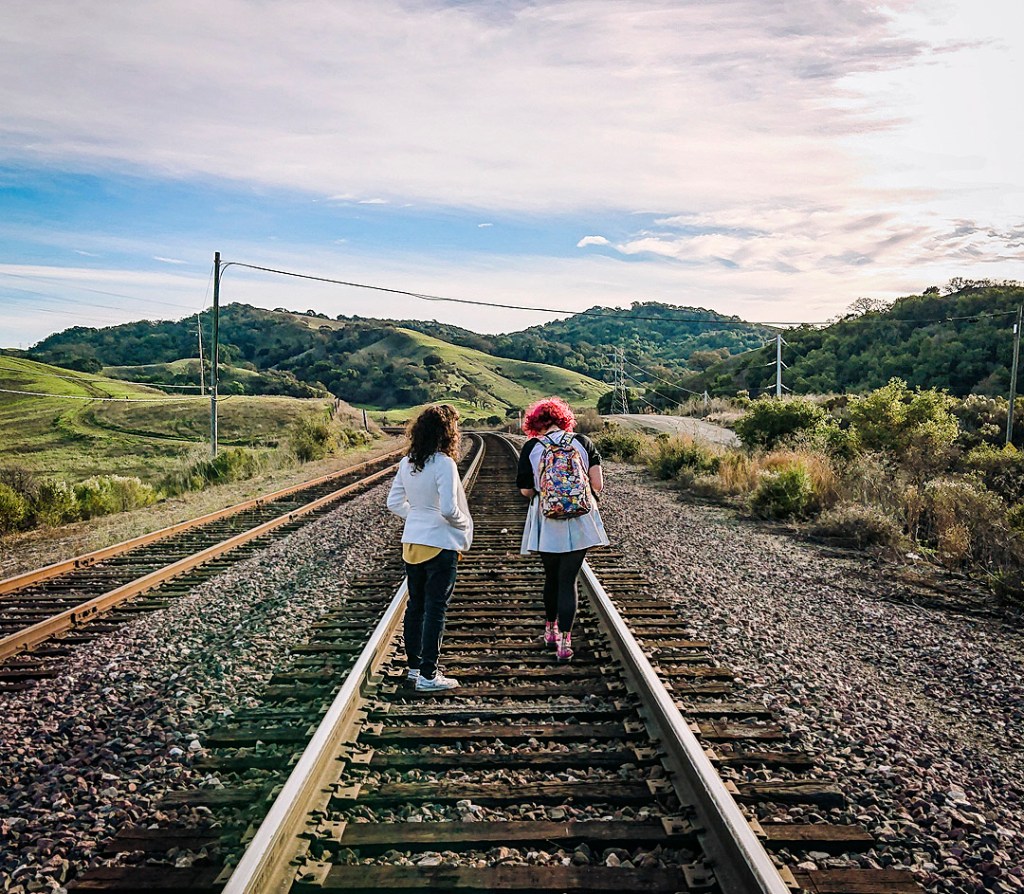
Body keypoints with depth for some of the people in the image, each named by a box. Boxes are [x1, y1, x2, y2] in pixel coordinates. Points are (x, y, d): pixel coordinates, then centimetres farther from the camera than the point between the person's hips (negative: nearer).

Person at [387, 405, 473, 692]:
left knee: (415, 605, 17)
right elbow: (448, 509, -23)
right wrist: (464, 525, -5)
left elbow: (394, 503, 7)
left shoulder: (406, 463, 3)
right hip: (440, 545, -7)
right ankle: (428, 676, 8)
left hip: (412, 543, 7)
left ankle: (414, 666, 28)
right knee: (435, 609, 2)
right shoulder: (444, 464, -19)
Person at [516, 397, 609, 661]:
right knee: (568, 580, 5)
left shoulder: (531, 447, -4)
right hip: (580, 523, 0)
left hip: (546, 525, 0)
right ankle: (564, 641, 1)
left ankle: (550, 630, 35)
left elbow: (525, 490, -2)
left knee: (551, 577, 19)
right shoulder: (583, 443, -2)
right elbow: (598, 485, -5)